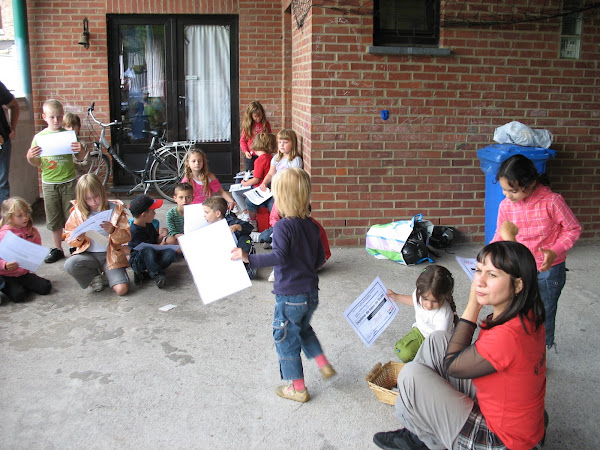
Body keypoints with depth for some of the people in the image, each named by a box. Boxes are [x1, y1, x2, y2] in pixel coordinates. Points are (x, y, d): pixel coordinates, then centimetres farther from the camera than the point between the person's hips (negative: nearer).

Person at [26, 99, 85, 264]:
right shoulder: (39, 137, 2)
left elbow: (80, 158, 2)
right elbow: (36, 163, 8)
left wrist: (81, 150, -20)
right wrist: (30, 157, -13)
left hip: (69, 181, -2)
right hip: (49, 183, 2)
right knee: (54, 218, 11)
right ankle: (57, 248, 22)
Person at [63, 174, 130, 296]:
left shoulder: (115, 208, -2)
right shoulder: (78, 212, 2)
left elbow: (126, 236, -6)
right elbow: (68, 237, 5)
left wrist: (113, 231, -27)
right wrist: (78, 238, -18)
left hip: (110, 255, -2)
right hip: (88, 255, 2)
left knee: (121, 289, -21)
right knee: (70, 265, -31)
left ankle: (106, 276, 16)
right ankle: (95, 277, 2)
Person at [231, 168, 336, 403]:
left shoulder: (283, 226, -19)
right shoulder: (311, 225, 3)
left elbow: (279, 256, -32)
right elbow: (320, 257, 12)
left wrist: (248, 258, -36)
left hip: (289, 296, -7)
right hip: (311, 293, 7)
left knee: (286, 340, 10)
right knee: (304, 329, 32)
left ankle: (298, 389, 19)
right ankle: (324, 365, 30)